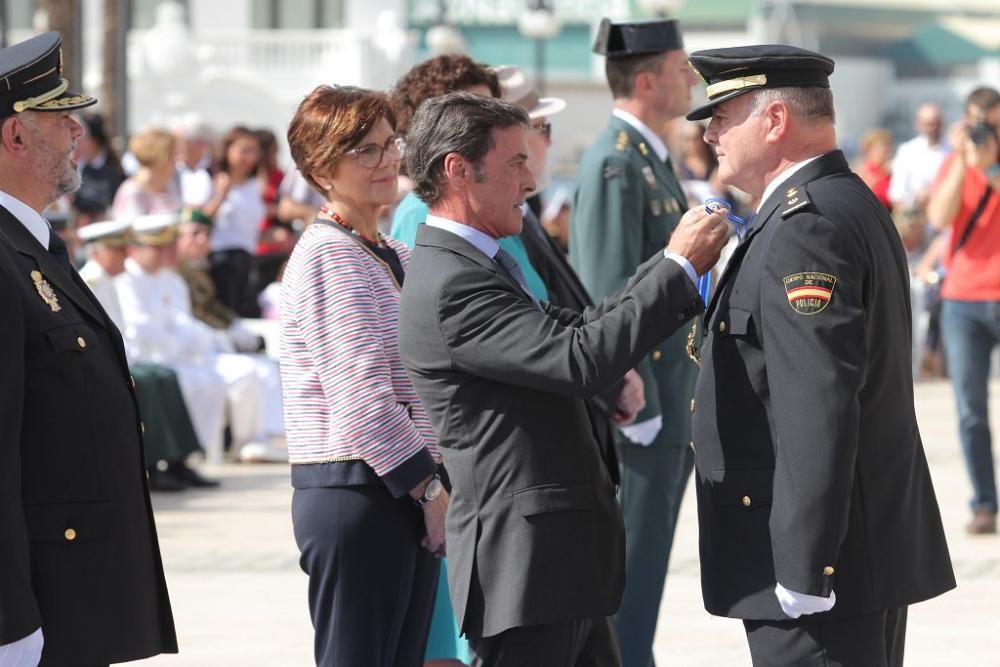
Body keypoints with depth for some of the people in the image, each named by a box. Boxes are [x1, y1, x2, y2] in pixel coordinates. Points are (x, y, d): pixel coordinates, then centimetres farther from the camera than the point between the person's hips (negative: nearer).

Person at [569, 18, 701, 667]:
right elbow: (612, 300, -20)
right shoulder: (615, 165, -16)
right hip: (639, 408, -10)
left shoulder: (652, 160, 15)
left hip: (670, 415, 10)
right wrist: (639, 411, -21)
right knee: (629, 574, -5)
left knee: (639, 572, 14)